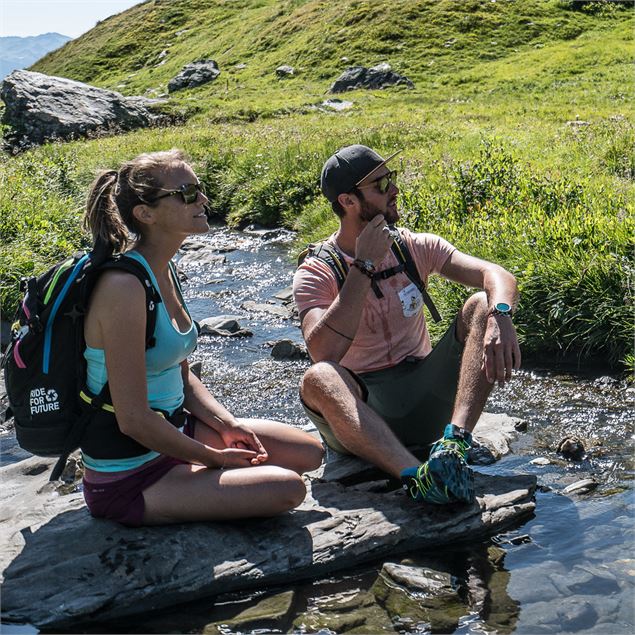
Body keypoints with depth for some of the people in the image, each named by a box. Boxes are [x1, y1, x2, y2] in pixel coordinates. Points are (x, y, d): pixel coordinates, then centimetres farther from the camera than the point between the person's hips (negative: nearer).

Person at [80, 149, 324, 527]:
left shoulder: (165, 272, 4)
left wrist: (228, 424, -1)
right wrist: (215, 457, -14)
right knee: (287, 488, -17)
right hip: (129, 479, -9)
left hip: (173, 432, 9)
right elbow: (133, 419, -26)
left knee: (310, 452, 10)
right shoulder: (123, 286, -26)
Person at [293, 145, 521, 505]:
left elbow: (498, 276, -9)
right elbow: (324, 352, -25)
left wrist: (500, 316, -33)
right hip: (364, 405, -3)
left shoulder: (415, 248, 4)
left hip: (423, 395, 3)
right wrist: (364, 265, -21)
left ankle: (455, 441, -38)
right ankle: (416, 476, -54)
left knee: (481, 307, -18)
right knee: (318, 379, -35)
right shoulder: (316, 273, -6)